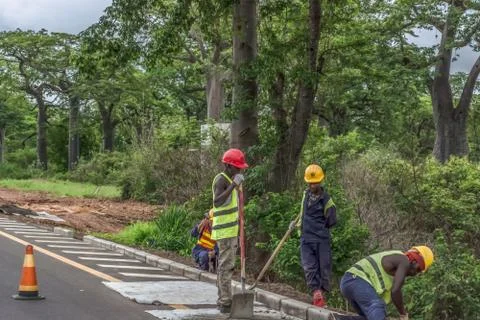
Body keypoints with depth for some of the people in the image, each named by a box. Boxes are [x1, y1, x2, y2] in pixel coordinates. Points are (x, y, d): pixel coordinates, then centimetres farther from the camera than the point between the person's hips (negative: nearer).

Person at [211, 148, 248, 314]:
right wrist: (234, 185, -35)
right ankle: (225, 303, -10)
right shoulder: (221, 180, -13)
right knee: (226, 267, -10)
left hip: (231, 231, 10)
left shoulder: (229, 180, 17)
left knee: (224, 266, 12)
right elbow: (217, 202, -30)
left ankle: (223, 300, 17)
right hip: (225, 232, -10)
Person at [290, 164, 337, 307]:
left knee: (324, 267, 3)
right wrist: (297, 223, 16)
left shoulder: (326, 200, -6)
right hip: (306, 239, 4)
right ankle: (316, 292, -11)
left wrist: (319, 228, 2)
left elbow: (331, 222, -1)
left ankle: (322, 293, 14)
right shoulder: (306, 194, 10)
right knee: (309, 267, -7)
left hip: (322, 239, -4)